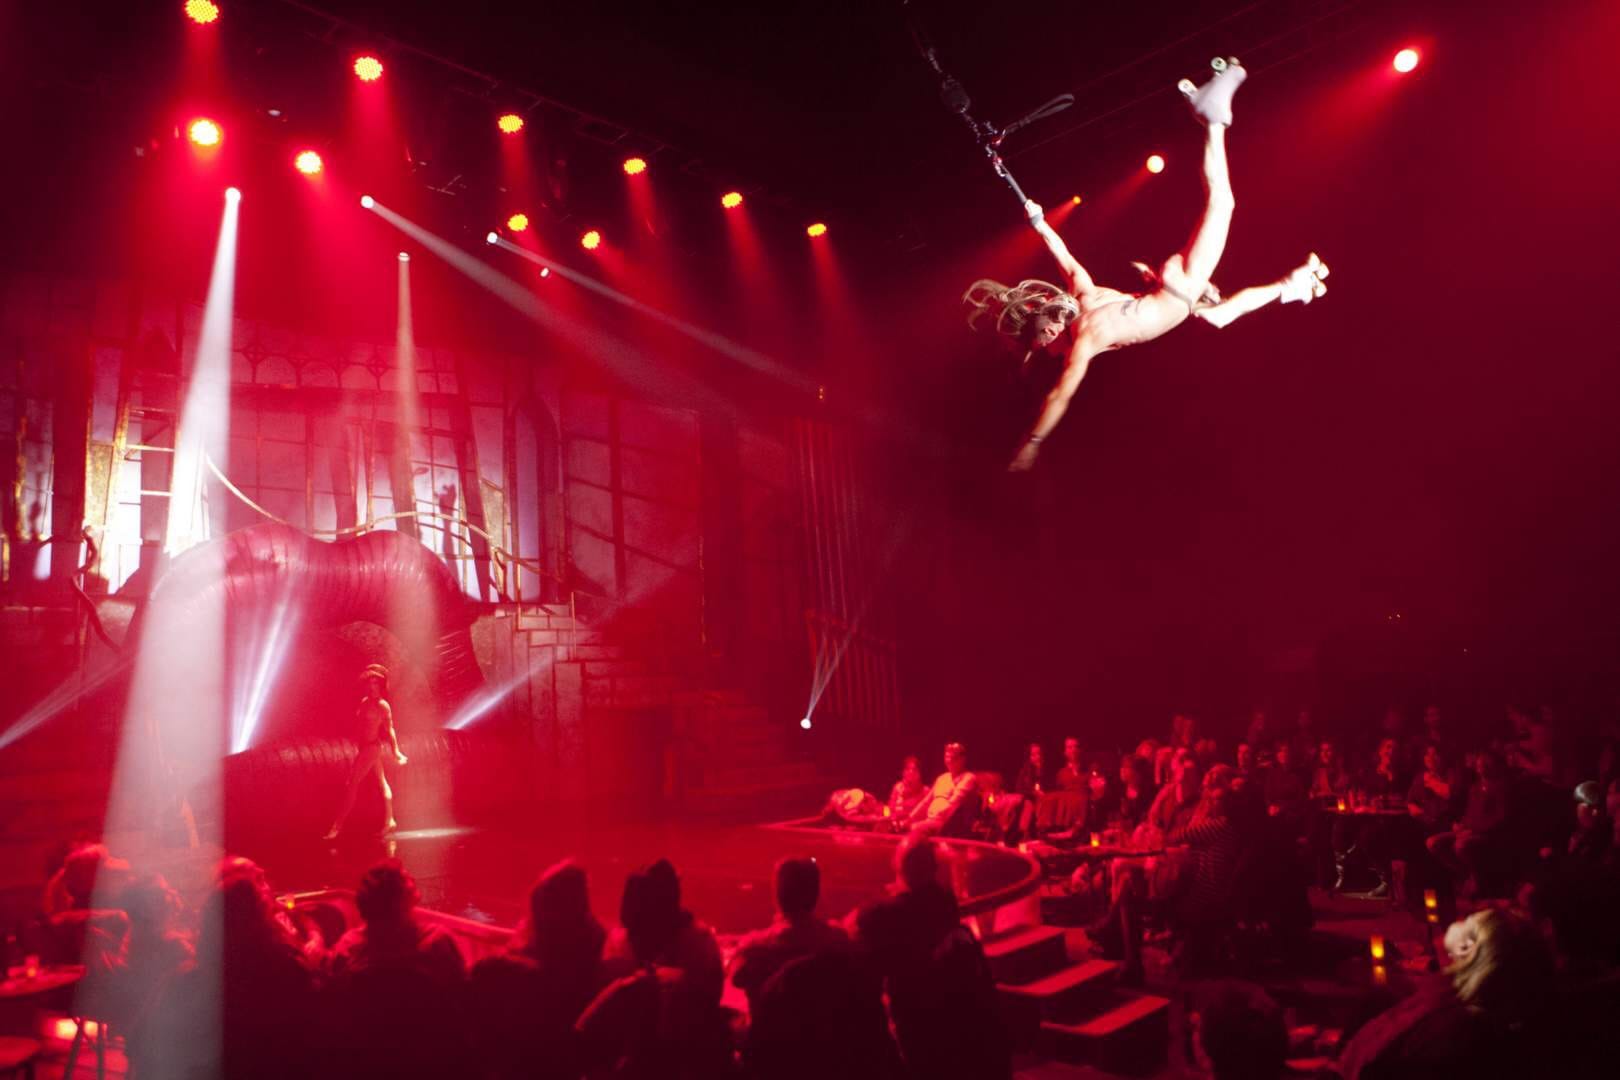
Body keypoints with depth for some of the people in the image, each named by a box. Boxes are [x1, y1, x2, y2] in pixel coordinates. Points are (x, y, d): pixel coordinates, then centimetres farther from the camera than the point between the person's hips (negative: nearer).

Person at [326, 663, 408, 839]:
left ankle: (337, 826, -5)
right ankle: (389, 821, 20)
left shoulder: (382, 706, -13)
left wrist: (395, 752, -9)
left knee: (352, 785, -8)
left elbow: (390, 730, -11)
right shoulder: (364, 701, 9)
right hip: (365, 747, 8)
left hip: (371, 748, -8)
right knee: (381, 783, 13)